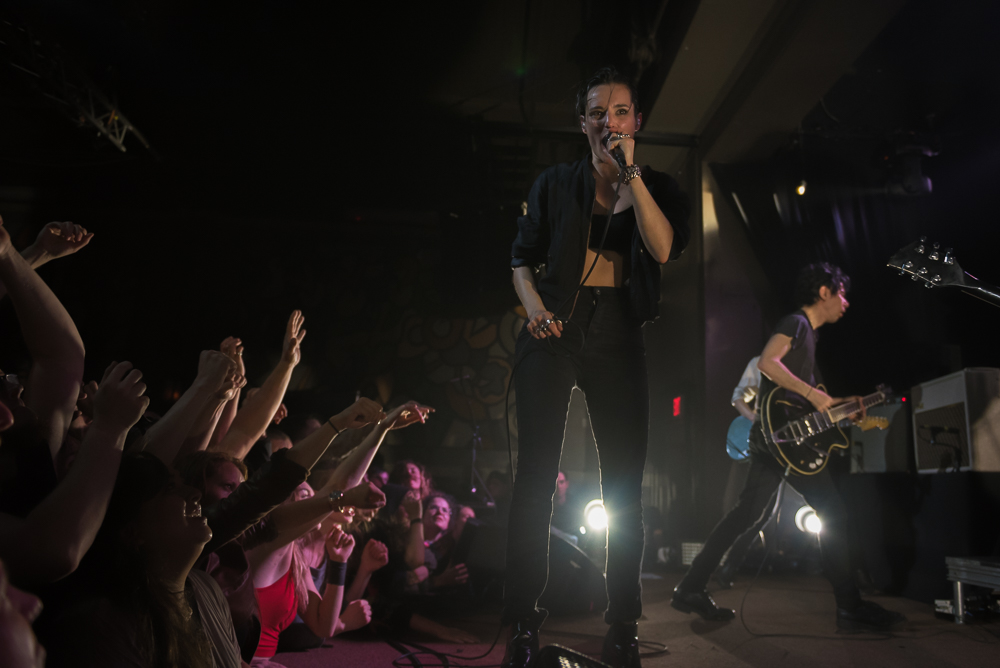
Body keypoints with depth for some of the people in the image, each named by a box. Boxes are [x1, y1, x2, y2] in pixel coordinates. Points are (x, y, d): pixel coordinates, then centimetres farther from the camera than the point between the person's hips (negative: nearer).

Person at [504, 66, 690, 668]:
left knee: (625, 486, 1)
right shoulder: (557, 183, 11)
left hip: (619, 339, 1)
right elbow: (522, 258, 12)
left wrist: (629, 171, -11)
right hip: (555, 332, 0)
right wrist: (532, 302, -8)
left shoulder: (657, 187, 11)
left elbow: (662, 249, -9)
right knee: (536, 477, -4)